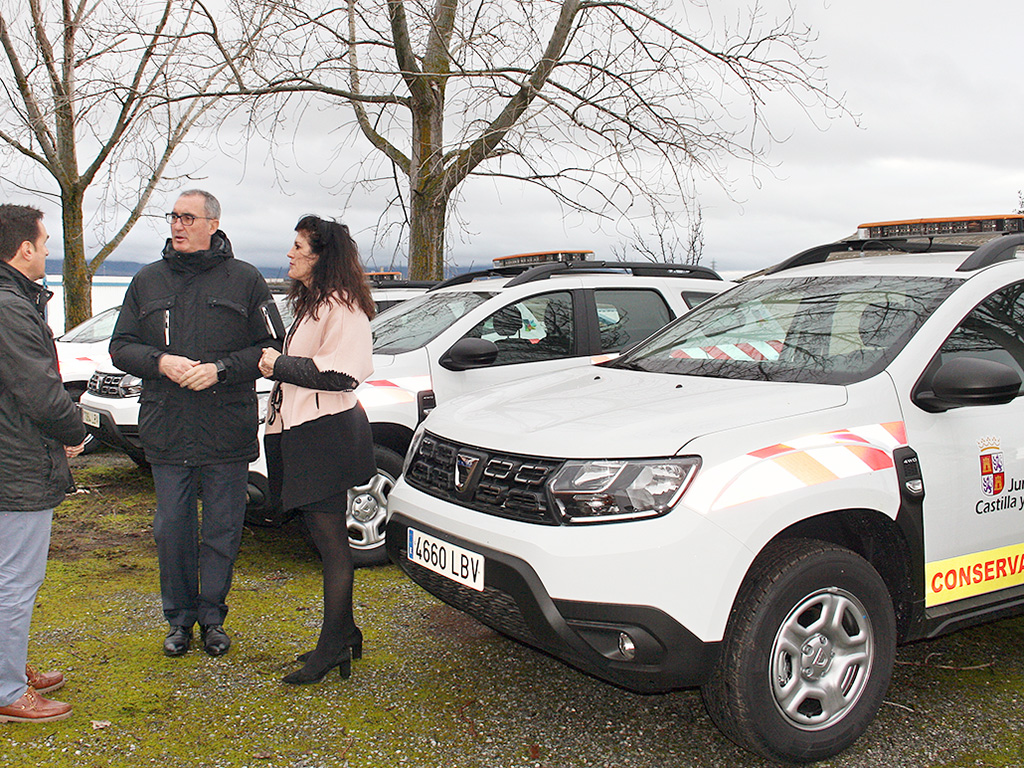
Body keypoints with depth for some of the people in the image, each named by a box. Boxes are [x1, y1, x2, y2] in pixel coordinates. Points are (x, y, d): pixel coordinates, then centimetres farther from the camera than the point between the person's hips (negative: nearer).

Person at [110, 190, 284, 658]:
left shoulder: (244, 280, 1)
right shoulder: (147, 281, 10)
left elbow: (273, 347, -2)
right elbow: (121, 346, 10)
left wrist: (220, 369, -15)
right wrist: (160, 361, -10)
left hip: (227, 433, -2)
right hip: (166, 433, 2)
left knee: (222, 531, 6)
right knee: (172, 528, 8)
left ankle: (212, 617, 22)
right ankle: (179, 618, 25)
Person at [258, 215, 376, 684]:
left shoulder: (341, 305, -12)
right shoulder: (312, 303, 21)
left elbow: (340, 372, -21)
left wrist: (281, 366, -13)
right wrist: (277, 366, 12)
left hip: (327, 434, -11)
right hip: (303, 433, 11)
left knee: (332, 542, -5)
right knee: (326, 538, 14)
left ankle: (333, 647, 3)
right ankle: (344, 636, 24)